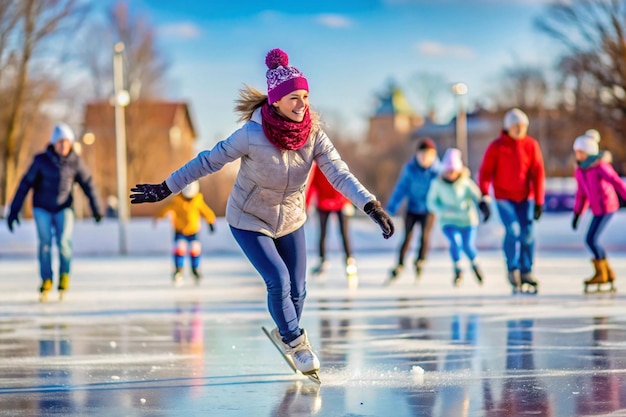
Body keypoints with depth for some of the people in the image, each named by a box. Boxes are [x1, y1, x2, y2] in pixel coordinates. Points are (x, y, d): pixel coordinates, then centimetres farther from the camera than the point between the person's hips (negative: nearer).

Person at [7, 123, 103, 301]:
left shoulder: (75, 162, -8)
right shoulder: (41, 160, -12)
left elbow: (87, 183, 2)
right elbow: (25, 184, -7)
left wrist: (96, 208, 2)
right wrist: (14, 210, -7)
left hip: (63, 208, 1)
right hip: (42, 208, 0)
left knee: (64, 241, -17)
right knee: (45, 242, -14)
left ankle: (64, 275, 7)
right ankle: (46, 280, 0)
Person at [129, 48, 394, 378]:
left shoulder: (313, 134, -18)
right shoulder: (251, 135, -29)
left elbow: (339, 173, -25)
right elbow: (208, 162, -17)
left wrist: (372, 206, -39)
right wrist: (164, 189, -13)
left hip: (290, 220, 4)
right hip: (249, 220, -4)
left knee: (297, 289, 8)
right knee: (278, 281, -16)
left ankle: (285, 334, 39)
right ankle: (294, 341, 10)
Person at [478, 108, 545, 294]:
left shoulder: (531, 145, -1)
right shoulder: (496, 147, -6)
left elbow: (538, 174, 0)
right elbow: (485, 172, -6)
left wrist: (539, 201, -3)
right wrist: (484, 196, -18)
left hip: (525, 197, 2)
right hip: (503, 197, -2)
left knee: (527, 233, -5)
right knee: (513, 229, -18)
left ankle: (526, 272, 7)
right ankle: (512, 268, -2)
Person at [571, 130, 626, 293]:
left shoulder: (600, 166, -15)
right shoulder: (579, 171, 8)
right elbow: (582, 194, 17)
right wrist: (577, 214, 16)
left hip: (606, 207, -8)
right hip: (597, 208, 8)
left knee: (591, 239, -11)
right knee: (592, 241, 8)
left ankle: (601, 273, 2)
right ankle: (608, 273, 20)